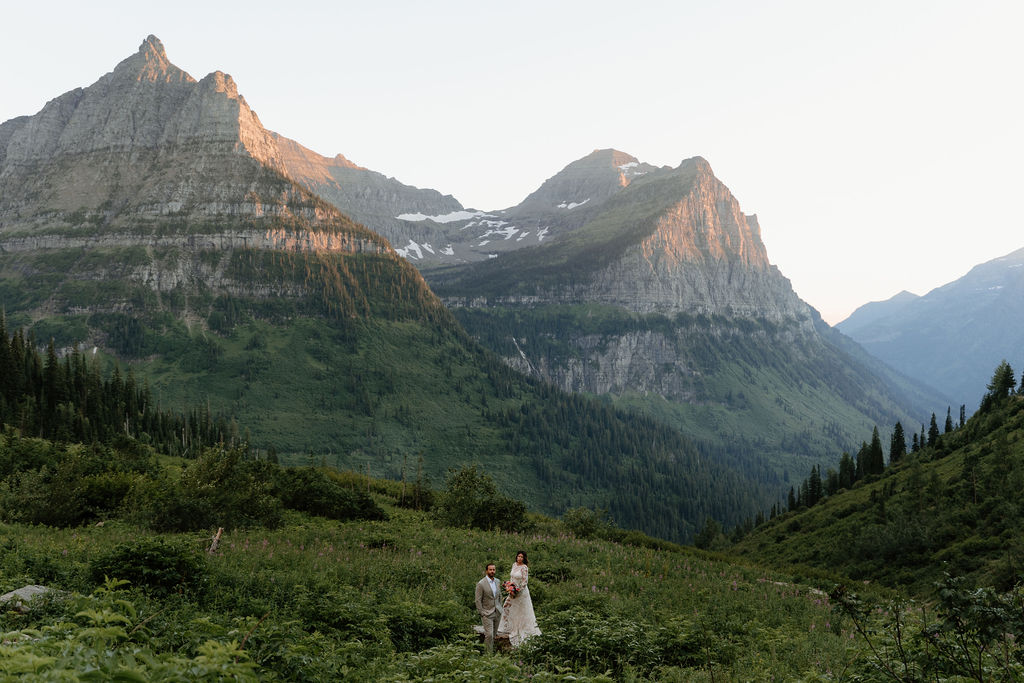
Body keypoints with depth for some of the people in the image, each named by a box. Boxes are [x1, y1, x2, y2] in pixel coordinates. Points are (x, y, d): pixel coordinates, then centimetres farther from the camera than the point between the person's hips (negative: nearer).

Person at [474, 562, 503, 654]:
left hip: (497, 613, 6)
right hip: (487, 613, -6)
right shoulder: (481, 583, -11)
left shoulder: (497, 581, 8)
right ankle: (489, 654, -2)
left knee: (493, 635, 9)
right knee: (489, 635, -10)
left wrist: (500, 608, 14)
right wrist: (482, 613, -11)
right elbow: (478, 600, -9)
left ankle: (486, 649, 22)